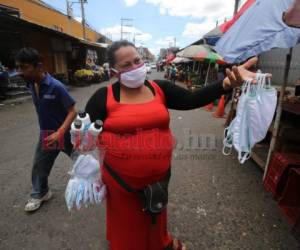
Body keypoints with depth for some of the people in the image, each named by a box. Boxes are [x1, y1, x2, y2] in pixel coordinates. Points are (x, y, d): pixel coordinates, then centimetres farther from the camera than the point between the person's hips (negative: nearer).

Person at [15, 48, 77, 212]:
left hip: (64, 132, -6)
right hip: (46, 134, 6)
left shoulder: (56, 86, -25)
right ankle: (39, 194, 37)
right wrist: (48, 131, 16)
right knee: (39, 166, 14)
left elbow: (72, 112, -23)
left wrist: (59, 133, -32)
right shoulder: (31, 85, -3)